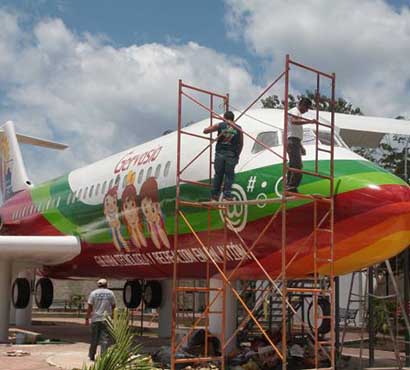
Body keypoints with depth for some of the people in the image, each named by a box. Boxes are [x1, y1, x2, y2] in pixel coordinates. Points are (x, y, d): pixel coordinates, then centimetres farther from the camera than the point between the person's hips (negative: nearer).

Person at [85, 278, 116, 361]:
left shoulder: (93, 293, 0)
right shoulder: (110, 293, 2)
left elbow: (89, 307, -2)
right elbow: (113, 306, 8)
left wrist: (87, 318, 3)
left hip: (95, 319, 1)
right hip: (106, 319, -1)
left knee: (94, 339, 10)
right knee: (105, 339, 0)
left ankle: (92, 356, 19)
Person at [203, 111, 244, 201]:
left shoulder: (220, 125, 3)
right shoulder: (238, 128, 6)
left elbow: (205, 131, 9)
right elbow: (241, 144, 9)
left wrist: (212, 127, 28)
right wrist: (237, 155, 19)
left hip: (220, 153, 0)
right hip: (231, 155, 0)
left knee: (218, 174, 9)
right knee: (229, 175, 6)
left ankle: (214, 195, 11)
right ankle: (227, 195, 3)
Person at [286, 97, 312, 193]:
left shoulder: (297, 113, 27)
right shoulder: (295, 111, -5)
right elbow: (293, 121, -30)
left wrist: (301, 146, 28)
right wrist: (308, 121, -36)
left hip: (295, 142, 11)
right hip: (293, 141, -11)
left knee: (292, 166, 11)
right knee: (298, 166, -18)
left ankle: (288, 187, 13)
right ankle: (292, 187, -23)